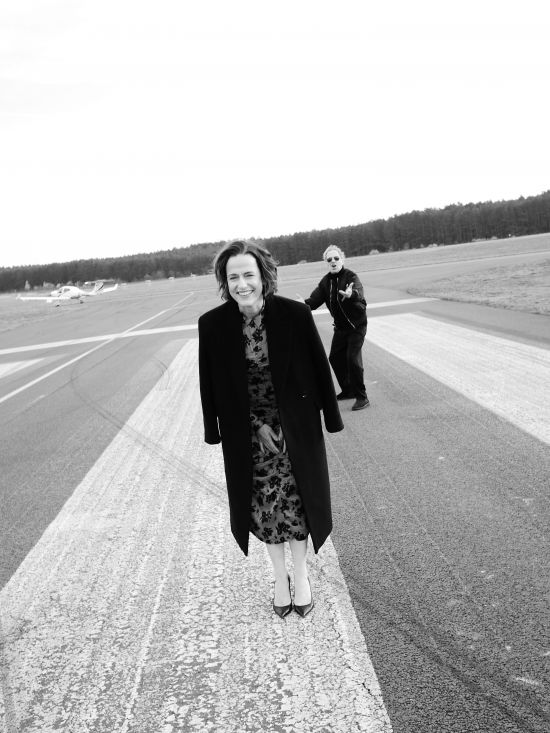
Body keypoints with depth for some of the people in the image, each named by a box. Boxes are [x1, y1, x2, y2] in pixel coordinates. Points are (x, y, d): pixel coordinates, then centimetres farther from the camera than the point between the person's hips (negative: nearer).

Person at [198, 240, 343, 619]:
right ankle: (280, 577, 34)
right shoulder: (212, 325, -13)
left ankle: (301, 574, 33)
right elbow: (210, 384, -4)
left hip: (295, 427, -1)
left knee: (296, 501, 9)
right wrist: (256, 425, -4)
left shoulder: (295, 314, -16)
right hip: (247, 433, 1)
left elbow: (319, 368, -7)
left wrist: (331, 417, -2)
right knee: (265, 506, 12)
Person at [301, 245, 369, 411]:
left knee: (353, 359, -15)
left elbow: (359, 293, -39)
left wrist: (351, 294, -63)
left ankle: (361, 397, -4)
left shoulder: (351, 277, -19)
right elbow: (315, 299, -9)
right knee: (335, 358, 12)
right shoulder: (326, 281, 1)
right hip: (340, 326, 7)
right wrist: (305, 303, -32)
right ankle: (348, 390, 29)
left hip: (356, 325, -7)